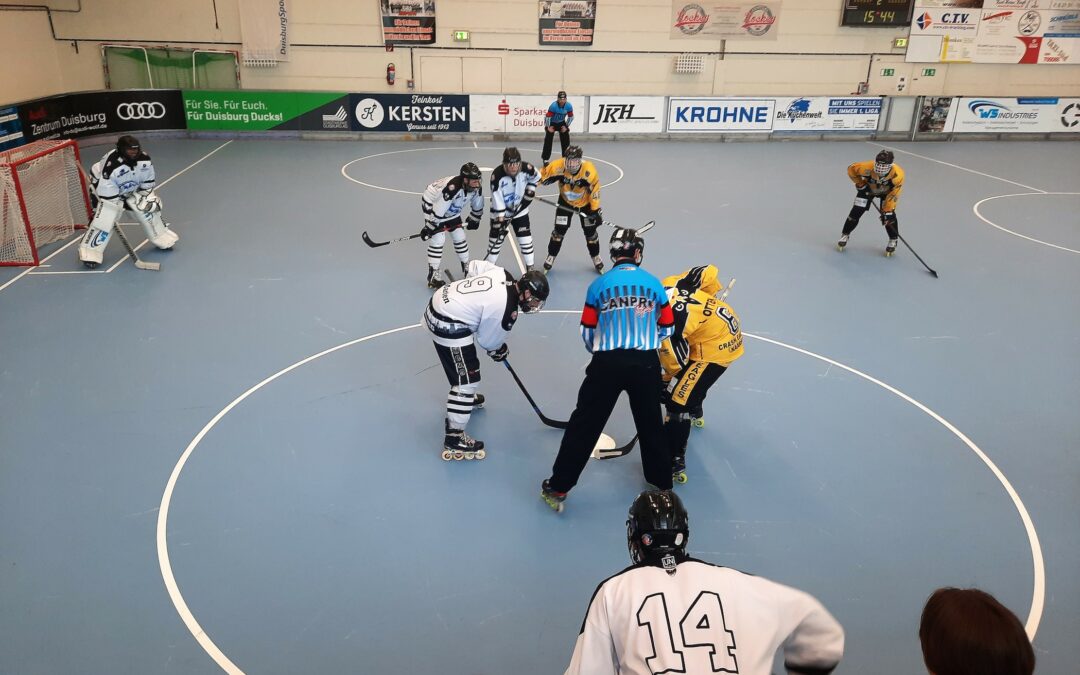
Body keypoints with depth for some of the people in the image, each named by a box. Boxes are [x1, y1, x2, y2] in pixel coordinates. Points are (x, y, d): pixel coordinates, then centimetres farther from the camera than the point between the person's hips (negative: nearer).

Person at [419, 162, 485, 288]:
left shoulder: (476, 188, -18)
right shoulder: (452, 188, -41)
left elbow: (477, 206, 4)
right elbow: (438, 210, -34)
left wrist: (474, 220, 15)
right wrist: (428, 228, -28)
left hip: (452, 211, 7)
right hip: (432, 204, -7)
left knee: (459, 236, 8)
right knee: (438, 239, -13)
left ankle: (467, 268, 26)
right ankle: (433, 276, -7)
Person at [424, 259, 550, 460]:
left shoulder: (503, 275, -2)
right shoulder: (506, 308, -23)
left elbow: (475, 265, 16)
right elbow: (488, 340, -10)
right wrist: (500, 351, 12)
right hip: (448, 326, -10)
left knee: (466, 363, 31)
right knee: (466, 379, -6)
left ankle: (466, 397, 57)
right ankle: (454, 438, -2)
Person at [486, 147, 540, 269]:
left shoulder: (526, 168, -21)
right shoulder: (497, 175, -29)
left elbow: (536, 176, 4)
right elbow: (497, 200, -24)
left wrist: (530, 192, -4)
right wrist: (500, 220, -23)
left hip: (519, 209, 2)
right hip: (500, 210, -2)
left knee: (525, 237, 3)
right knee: (496, 238, 3)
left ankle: (530, 267, 15)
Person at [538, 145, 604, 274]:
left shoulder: (589, 171, -32)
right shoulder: (557, 167, -31)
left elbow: (594, 190, -20)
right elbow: (541, 177, -17)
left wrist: (596, 210, -17)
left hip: (585, 203, -1)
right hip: (565, 202, 1)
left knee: (590, 231, 6)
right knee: (559, 230, -1)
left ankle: (596, 258, 28)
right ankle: (551, 257, 20)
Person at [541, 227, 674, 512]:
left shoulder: (598, 285, 0)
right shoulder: (654, 284, 3)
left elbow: (587, 331, 6)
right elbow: (667, 328, 11)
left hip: (607, 363, -1)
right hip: (645, 364, 2)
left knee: (585, 424, 6)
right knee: (651, 423, 20)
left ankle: (558, 488, 9)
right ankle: (661, 481, 35)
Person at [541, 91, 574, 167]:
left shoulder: (569, 106, -20)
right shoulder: (553, 106, -31)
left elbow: (571, 117, -5)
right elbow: (547, 116, -25)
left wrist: (566, 126, -8)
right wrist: (548, 127, -21)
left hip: (561, 123, 4)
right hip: (551, 123, -4)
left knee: (566, 140, 2)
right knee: (548, 140, -11)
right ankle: (545, 159, -3)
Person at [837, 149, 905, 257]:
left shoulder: (897, 174, -38)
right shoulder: (868, 167, -39)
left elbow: (893, 194, -30)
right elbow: (851, 169, -19)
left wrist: (887, 211, -29)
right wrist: (860, 184, -16)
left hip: (887, 191, -1)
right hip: (868, 188, 1)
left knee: (889, 215, -12)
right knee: (856, 211, -5)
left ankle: (893, 241, 8)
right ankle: (845, 235, 16)